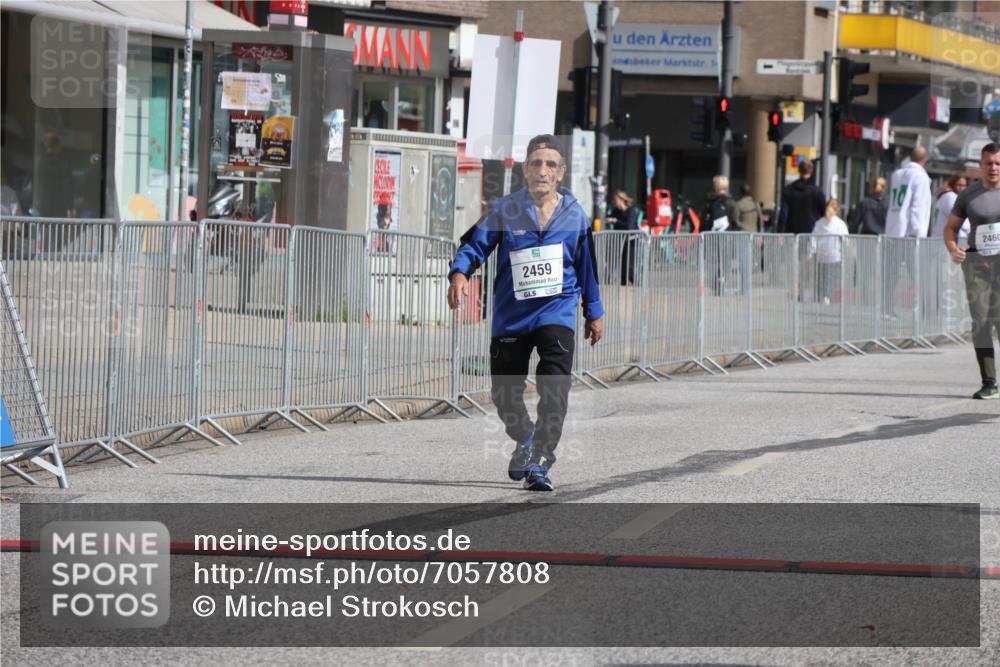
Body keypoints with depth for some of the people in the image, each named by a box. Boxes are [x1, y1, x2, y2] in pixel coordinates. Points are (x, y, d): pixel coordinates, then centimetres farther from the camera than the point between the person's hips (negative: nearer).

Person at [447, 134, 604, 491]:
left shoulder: (574, 214, 3)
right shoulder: (506, 209, -2)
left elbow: (587, 267, 14)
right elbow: (475, 244, -5)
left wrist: (594, 313, 21)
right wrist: (460, 273, -25)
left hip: (557, 312, -1)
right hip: (511, 314, 1)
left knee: (554, 388, -19)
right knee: (504, 393, 7)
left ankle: (539, 462, -14)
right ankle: (525, 440, 37)